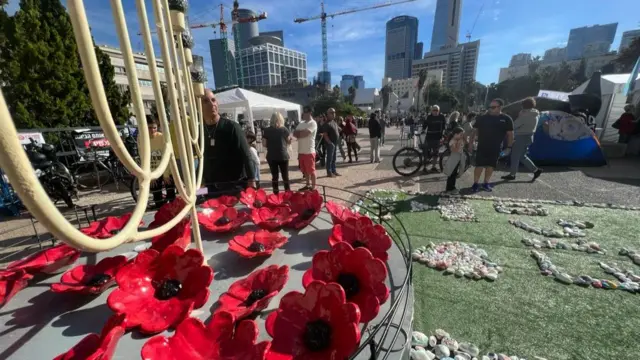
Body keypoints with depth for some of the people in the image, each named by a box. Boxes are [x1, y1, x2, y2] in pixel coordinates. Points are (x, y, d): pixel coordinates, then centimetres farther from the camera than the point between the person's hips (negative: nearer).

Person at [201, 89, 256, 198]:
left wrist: (251, 182, -15)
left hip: (236, 187, -4)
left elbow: (246, 156, -11)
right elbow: (202, 160, 11)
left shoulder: (231, 127, -10)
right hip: (212, 189, 4)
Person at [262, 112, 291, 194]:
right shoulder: (284, 129, -3)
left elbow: (264, 144, -2)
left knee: (274, 176, 9)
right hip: (283, 156, -1)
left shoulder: (267, 130, -2)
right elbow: (289, 142, 6)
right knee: (285, 176, 7)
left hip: (271, 156, 1)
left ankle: (276, 194, 14)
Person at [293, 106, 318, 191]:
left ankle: (313, 187, 12)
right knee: (305, 170, 15)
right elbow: (294, 133, 8)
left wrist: (298, 133, -2)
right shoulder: (301, 123, 15)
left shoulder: (313, 123, -10)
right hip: (301, 151, 8)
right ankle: (308, 185, 28)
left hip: (309, 151, -8)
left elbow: (304, 133, -21)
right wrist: (301, 133, -11)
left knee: (311, 170, 1)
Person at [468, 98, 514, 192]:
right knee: (479, 165, -4)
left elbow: (510, 134, 4)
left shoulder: (506, 119, 0)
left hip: (496, 148, 1)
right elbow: (475, 131, 3)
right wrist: (471, 143, -2)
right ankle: (475, 184, 4)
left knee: (490, 166, 9)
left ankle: (486, 183, 22)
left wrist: (509, 147, 1)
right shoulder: (482, 118, 0)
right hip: (482, 147, -1)